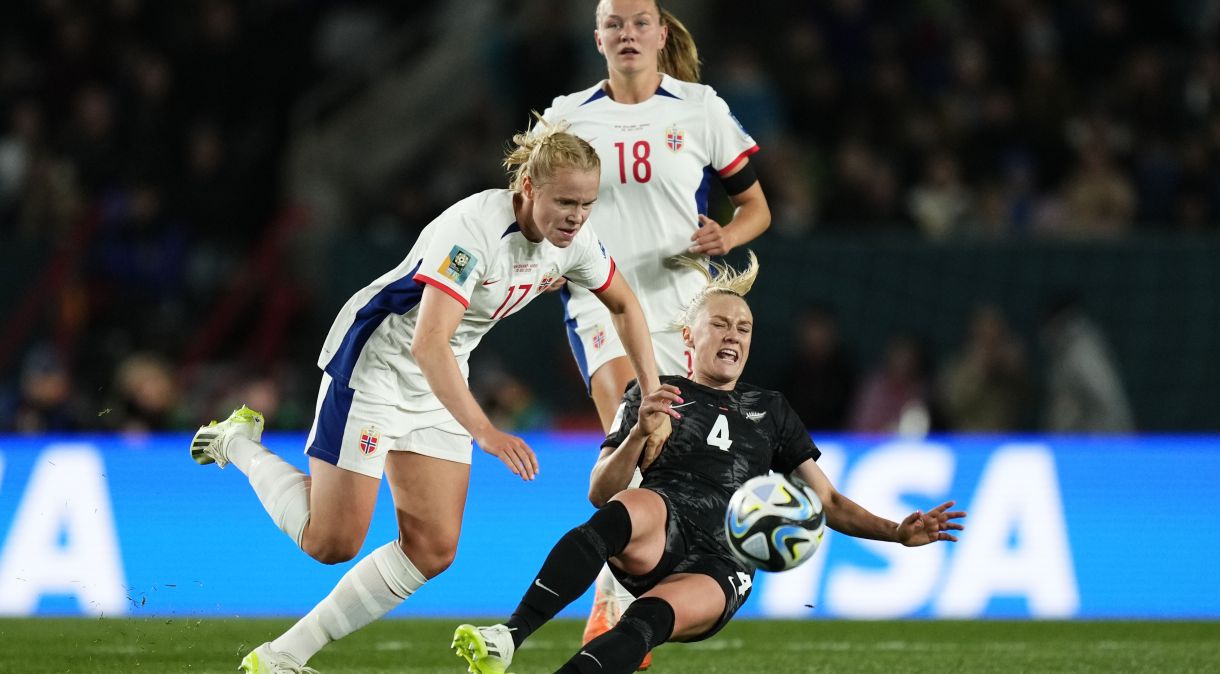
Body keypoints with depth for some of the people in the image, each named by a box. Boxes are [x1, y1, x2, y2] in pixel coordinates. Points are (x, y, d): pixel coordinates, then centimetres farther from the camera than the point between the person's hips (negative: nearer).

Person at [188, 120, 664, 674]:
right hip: (374, 358, -8)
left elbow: (624, 305, 13)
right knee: (331, 541, -7)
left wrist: (652, 394, 7)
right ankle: (239, 444, 18)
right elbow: (428, 345, -40)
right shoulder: (474, 229, -32)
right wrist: (483, 431, -47)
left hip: (439, 381, 8)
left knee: (432, 550, -3)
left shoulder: (575, 242, -9)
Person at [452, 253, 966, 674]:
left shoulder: (770, 411, 26)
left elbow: (826, 503, 26)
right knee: (632, 508, -39)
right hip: (657, 542, -2)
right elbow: (600, 493, 7)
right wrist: (639, 433, -10)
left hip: (721, 571, 2)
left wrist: (898, 533, 11)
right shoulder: (652, 397, 17)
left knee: (651, 619, -34)